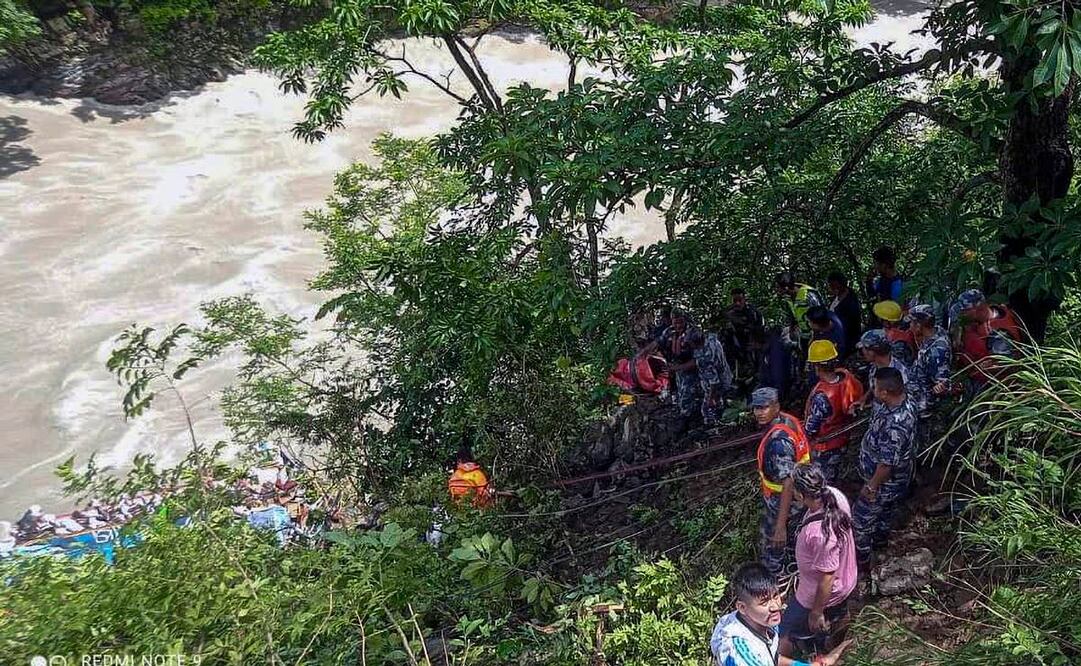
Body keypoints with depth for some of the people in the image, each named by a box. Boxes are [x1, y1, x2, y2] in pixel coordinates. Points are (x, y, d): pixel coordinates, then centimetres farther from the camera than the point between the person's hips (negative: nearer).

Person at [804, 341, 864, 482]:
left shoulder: (821, 396, -38)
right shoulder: (846, 376, -18)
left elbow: (810, 429, -27)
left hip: (822, 447, -7)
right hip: (842, 440, 7)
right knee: (831, 478, 29)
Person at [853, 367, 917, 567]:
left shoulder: (895, 424, -41)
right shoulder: (902, 402, -12)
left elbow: (887, 463, -32)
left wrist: (871, 487, -20)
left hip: (885, 482, -9)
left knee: (860, 519, 11)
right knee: (886, 511, 32)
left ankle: (861, 560, 30)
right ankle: (880, 541, 57)